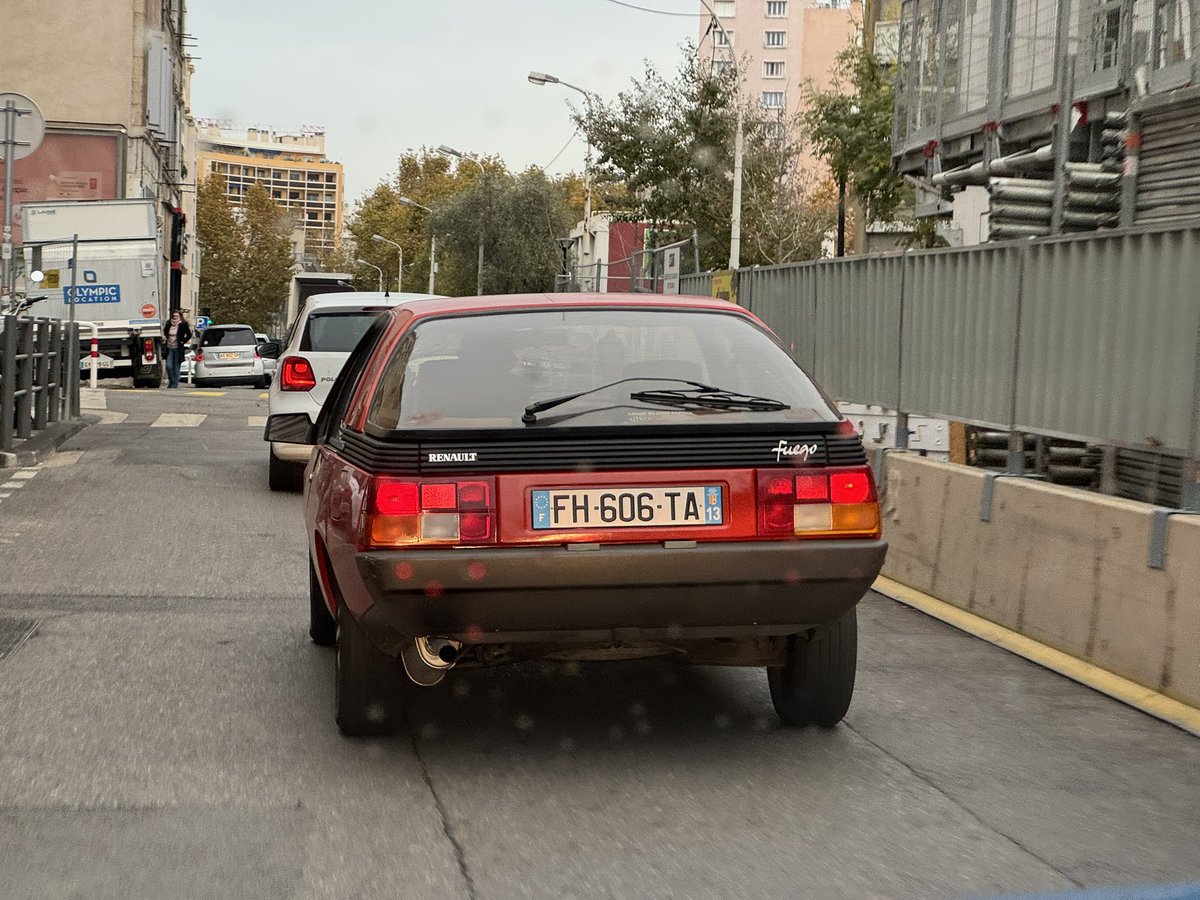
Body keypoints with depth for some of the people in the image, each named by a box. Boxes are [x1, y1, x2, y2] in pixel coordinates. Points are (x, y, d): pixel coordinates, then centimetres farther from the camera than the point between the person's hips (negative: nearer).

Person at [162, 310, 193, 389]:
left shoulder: (183, 325, -2)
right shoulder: (168, 325, 9)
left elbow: (189, 335, -2)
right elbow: (164, 334, 23)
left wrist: (182, 341, -7)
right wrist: (165, 339, 6)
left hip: (178, 349, -3)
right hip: (169, 348, 3)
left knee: (176, 367, 2)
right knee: (169, 366, -5)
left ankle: (175, 384, 10)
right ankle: (171, 382, 13)